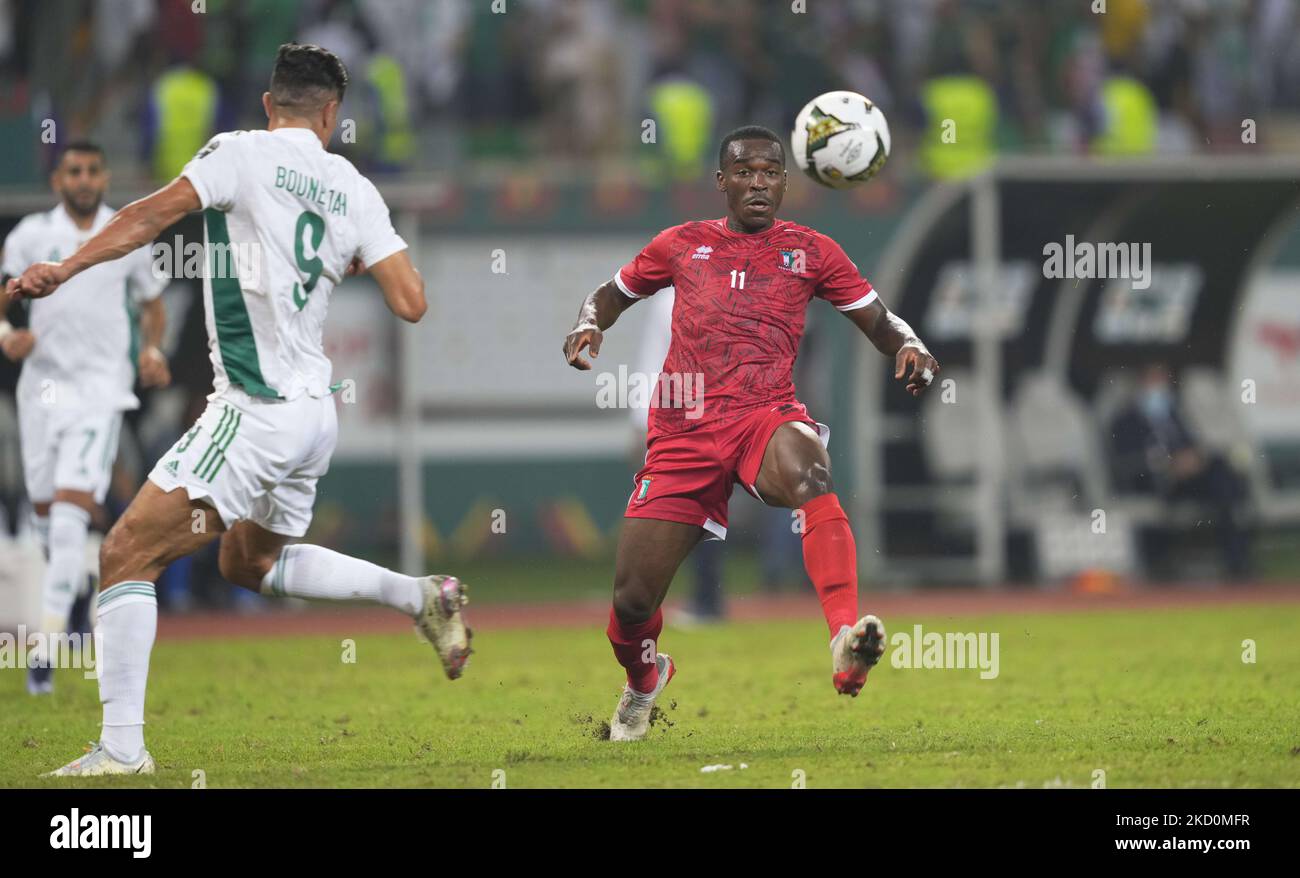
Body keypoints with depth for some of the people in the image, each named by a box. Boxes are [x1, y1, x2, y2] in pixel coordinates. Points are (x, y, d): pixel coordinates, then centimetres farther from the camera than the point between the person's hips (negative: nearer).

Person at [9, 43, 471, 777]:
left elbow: (153, 215, -18)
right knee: (253, 563, 30)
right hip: (316, 412, 7)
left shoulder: (242, 153, -6)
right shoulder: (354, 191, 7)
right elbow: (411, 303, 4)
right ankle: (422, 596, 22)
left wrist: (66, 268, -19)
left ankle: (123, 747, -13)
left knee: (127, 556, -6)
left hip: (257, 413, -7)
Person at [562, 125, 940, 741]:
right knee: (632, 600, -3)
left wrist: (909, 349, -10)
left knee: (808, 470, -41)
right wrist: (587, 328, 4)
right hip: (684, 431, 2)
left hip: (767, 415, -2)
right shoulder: (681, 245, 14)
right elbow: (611, 294, 27)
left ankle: (846, 645, -56)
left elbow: (878, 321, 13)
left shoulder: (809, 251, 11)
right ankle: (644, 681, 36)